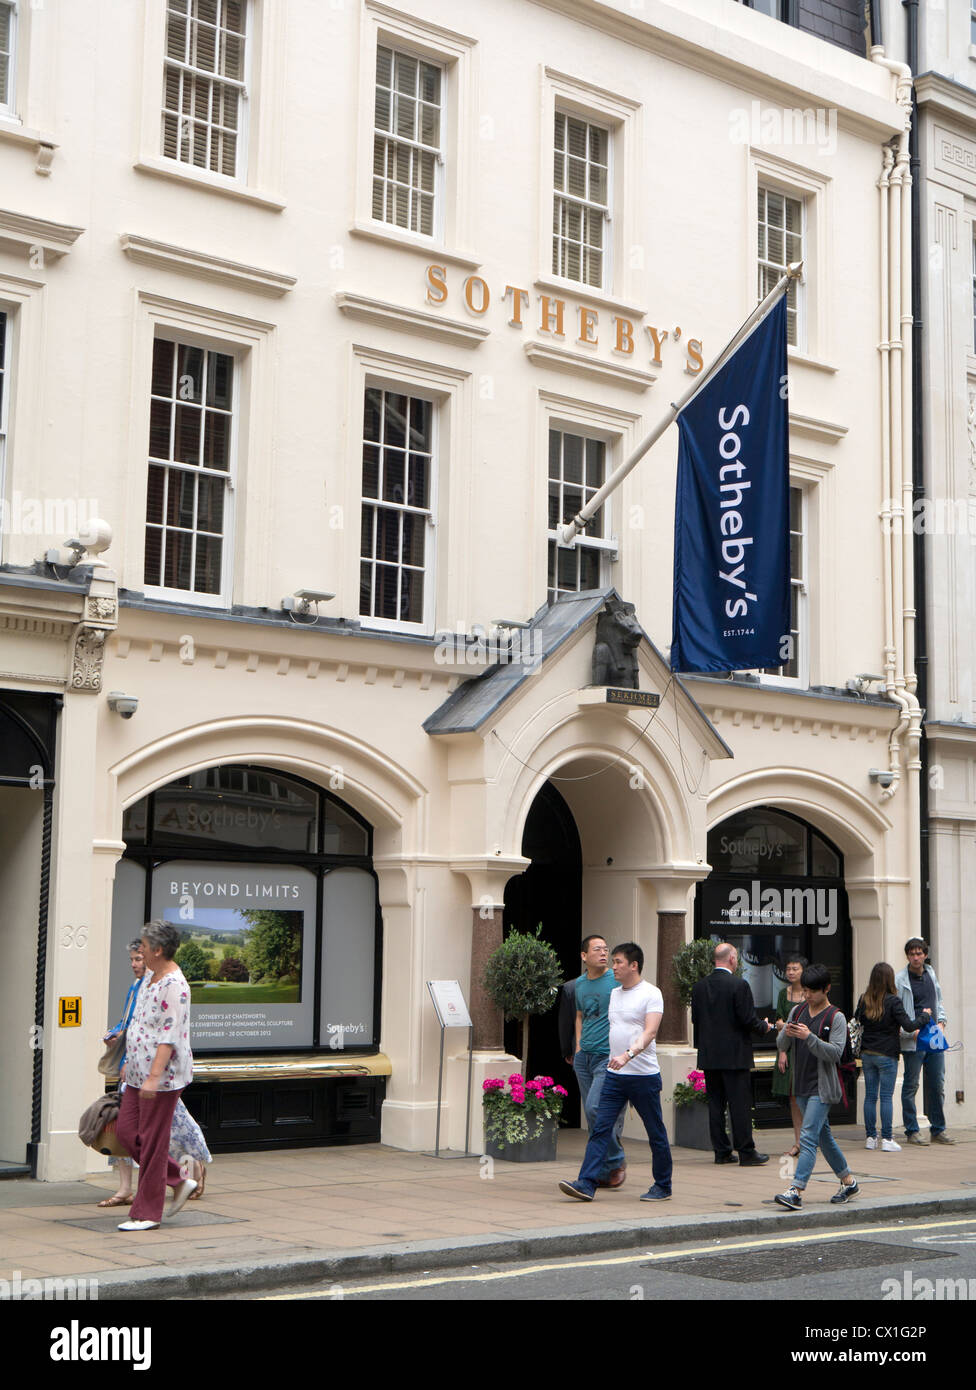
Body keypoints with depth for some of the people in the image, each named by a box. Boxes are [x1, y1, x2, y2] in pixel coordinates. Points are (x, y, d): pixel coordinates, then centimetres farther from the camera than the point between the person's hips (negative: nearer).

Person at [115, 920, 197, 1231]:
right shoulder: (152, 977, 13)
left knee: (152, 1142, -3)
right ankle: (179, 1182, 21)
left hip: (163, 1076, -10)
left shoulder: (174, 986, -19)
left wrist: (154, 1076, -28)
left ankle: (147, 1214, 7)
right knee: (126, 1133, 9)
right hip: (140, 1073, 10)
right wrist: (129, 1062, 26)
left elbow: (170, 1036, -24)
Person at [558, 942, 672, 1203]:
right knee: (600, 1129, -4)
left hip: (644, 1075, -6)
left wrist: (628, 1055, -33)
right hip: (614, 1075, 6)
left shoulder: (651, 994, -9)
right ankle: (587, 1184, -9)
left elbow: (650, 1032, -20)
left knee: (656, 1133, 6)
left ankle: (662, 1186, 18)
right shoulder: (614, 994, 13)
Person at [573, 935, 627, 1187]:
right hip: (584, 1056, 7)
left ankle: (616, 1160, 2)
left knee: (595, 1109, -17)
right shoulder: (580, 984, 13)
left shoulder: (617, 980, -6)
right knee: (591, 1114, 8)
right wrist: (578, 1046, 14)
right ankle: (606, 1173, 16)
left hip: (609, 1055, -7)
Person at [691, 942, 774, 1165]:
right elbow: (748, 1019, -14)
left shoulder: (699, 986, 5)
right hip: (735, 1055, -5)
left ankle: (721, 1151, 13)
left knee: (715, 1103, 9)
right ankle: (746, 1152, 2)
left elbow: (695, 1019, 9)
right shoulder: (739, 985, -13)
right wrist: (765, 1026, 6)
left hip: (709, 1055, 5)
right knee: (740, 1103, 0)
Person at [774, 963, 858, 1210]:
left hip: (822, 1087, -7)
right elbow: (781, 1046, 10)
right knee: (824, 1136, 16)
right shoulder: (797, 1011, 9)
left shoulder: (836, 1018, -8)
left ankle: (796, 1191, -22)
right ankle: (848, 1181, 30)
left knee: (808, 1137, -15)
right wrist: (786, 1034, -13)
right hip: (801, 1085, 7)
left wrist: (809, 1037, -27)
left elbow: (835, 1052, -16)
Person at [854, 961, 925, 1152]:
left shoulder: (864, 1000, -1)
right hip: (887, 1054, -4)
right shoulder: (892, 1001, -14)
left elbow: (856, 1021, 9)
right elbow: (908, 1026, -12)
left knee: (870, 1095, 9)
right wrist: (925, 1015, 3)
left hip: (867, 1054, 4)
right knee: (886, 1096, 0)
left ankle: (870, 1137, 12)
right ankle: (887, 1139, 0)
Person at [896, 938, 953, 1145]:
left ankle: (938, 1130, 17)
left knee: (937, 1085, 8)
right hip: (912, 1042, -5)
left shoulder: (931, 974, 12)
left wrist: (941, 1021, 6)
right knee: (911, 1086, 0)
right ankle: (912, 1132, 7)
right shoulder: (899, 980, -7)